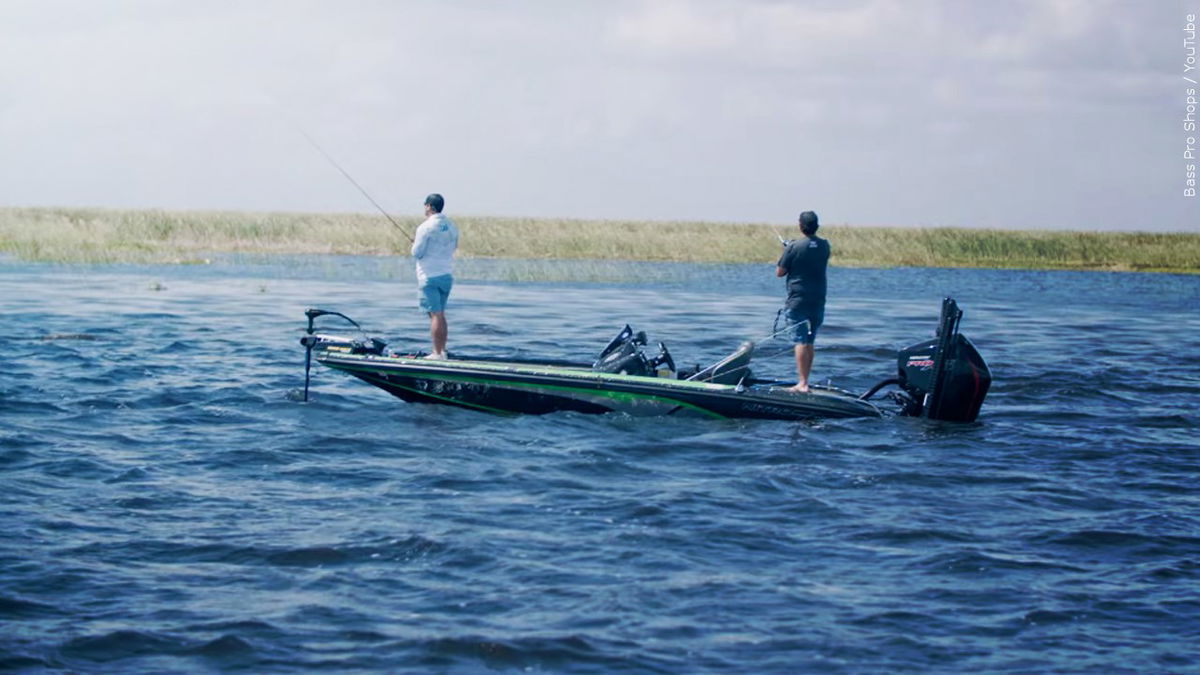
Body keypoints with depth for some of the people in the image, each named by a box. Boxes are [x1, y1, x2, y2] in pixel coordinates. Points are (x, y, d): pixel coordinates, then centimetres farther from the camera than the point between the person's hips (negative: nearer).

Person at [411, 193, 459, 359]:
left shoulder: (425, 227, -14)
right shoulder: (451, 226, 8)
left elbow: (417, 253, -12)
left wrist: (416, 244, 10)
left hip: (429, 276, -7)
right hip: (447, 275, 7)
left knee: (435, 315, -6)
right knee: (441, 314, 15)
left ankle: (437, 353, -6)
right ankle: (442, 350, 17)